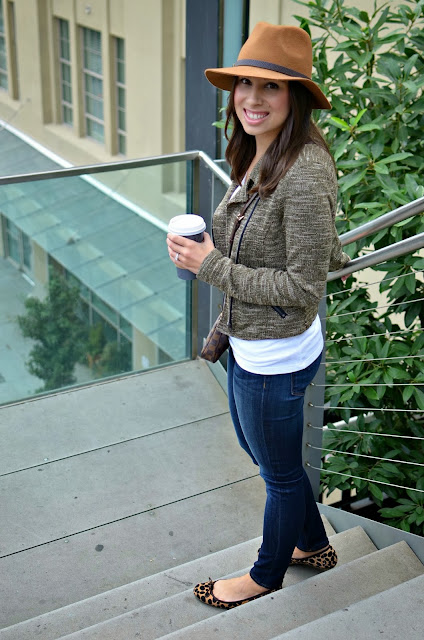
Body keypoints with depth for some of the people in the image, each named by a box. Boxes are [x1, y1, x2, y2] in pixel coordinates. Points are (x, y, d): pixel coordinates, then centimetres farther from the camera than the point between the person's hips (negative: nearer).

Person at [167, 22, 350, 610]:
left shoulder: (304, 175, -28)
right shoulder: (257, 159, 1)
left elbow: (304, 287, -25)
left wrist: (213, 266, -21)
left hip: (275, 358, -10)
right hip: (247, 346, 10)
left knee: (280, 474, 16)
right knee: (256, 446, 29)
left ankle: (267, 576, 43)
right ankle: (314, 544, 52)